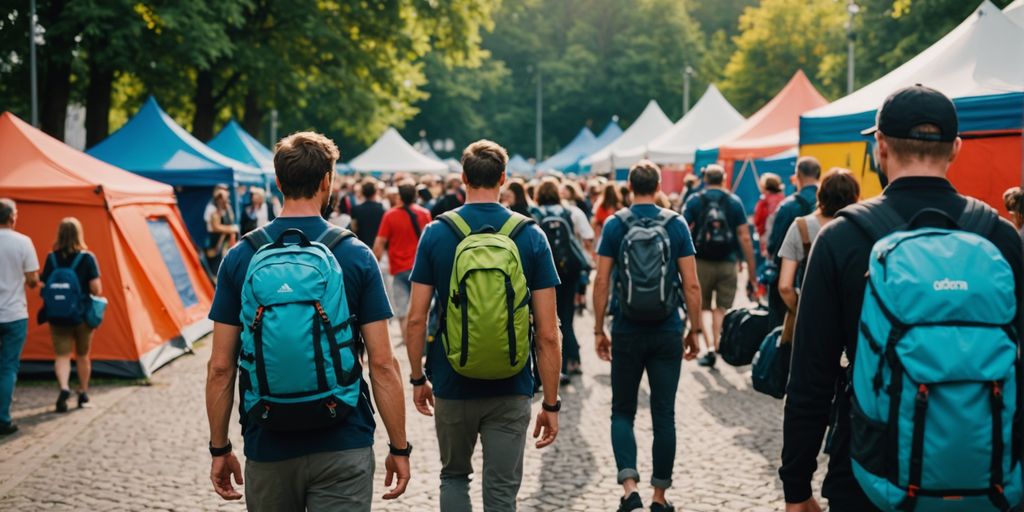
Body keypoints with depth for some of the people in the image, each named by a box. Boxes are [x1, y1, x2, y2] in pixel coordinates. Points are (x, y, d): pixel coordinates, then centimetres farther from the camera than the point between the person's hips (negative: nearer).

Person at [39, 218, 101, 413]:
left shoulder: (51, 258, -3)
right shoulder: (87, 258, -9)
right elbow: (96, 289, -13)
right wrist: (98, 293, 9)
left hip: (57, 317, 1)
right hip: (82, 316, 0)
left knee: (61, 355, 2)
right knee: (82, 355, 17)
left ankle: (63, 388, -24)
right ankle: (83, 394, 28)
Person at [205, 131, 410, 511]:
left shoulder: (240, 258, -1)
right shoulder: (356, 256, -6)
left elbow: (220, 367, 0)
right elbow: (382, 364, -7)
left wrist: (219, 448, 10)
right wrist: (399, 447, 2)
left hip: (267, 448, 2)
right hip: (343, 447, -2)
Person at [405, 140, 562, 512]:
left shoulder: (437, 233, -5)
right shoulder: (530, 236, -6)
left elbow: (416, 319, -5)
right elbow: (547, 334, -8)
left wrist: (418, 378, 10)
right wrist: (551, 403, -1)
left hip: (452, 384, 1)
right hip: (510, 389, 0)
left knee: (454, 475, 21)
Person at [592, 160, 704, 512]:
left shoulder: (615, 224, -2)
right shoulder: (676, 224, -1)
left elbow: (602, 281, -5)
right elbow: (691, 284, -3)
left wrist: (598, 330, 2)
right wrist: (695, 329, 6)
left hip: (627, 331, 0)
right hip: (667, 333, 1)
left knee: (622, 411, 11)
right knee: (664, 414, 8)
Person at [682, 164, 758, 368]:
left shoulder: (694, 201, -1)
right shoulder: (734, 202, 2)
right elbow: (745, 238, -2)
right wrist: (752, 273, 0)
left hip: (701, 262, -1)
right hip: (728, 263, 1)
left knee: (703, 308, 11)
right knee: (722, 308, 12)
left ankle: (710, 347, -5)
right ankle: (718, 347, 4)